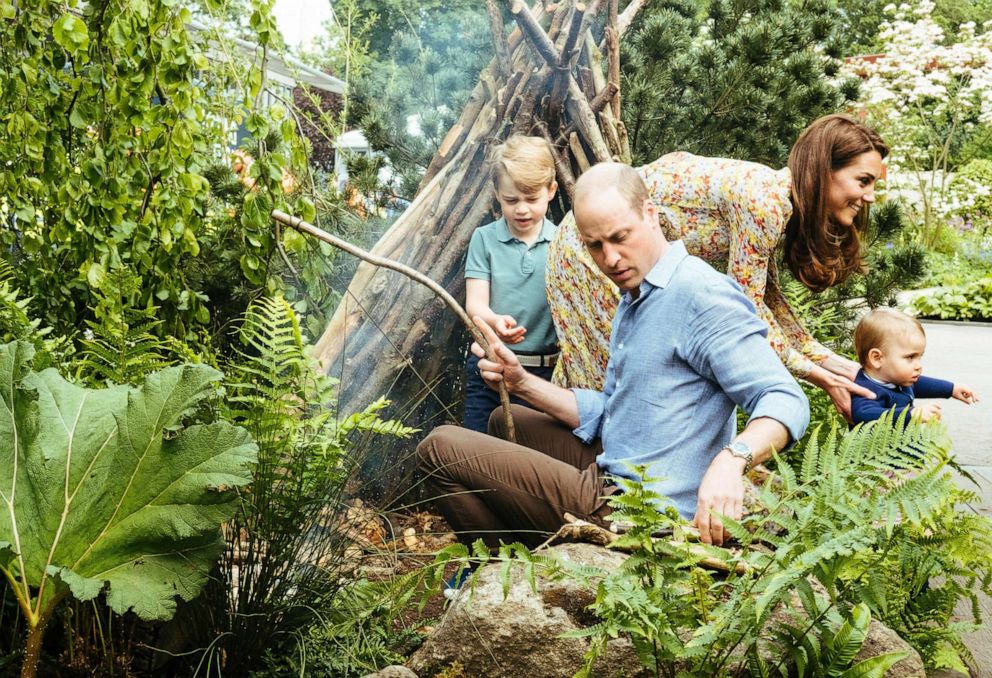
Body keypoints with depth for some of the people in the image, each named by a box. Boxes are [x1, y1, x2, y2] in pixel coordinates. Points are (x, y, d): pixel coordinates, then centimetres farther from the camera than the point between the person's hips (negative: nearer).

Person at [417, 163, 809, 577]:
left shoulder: (700, 295, -17)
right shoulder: (633, 302, 15)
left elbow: (786, 402, -24)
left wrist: (731, 459, -43)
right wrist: (522, 383, 4)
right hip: (613, 477, 10)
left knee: (439, 449, -9)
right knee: (507, 422, 31)